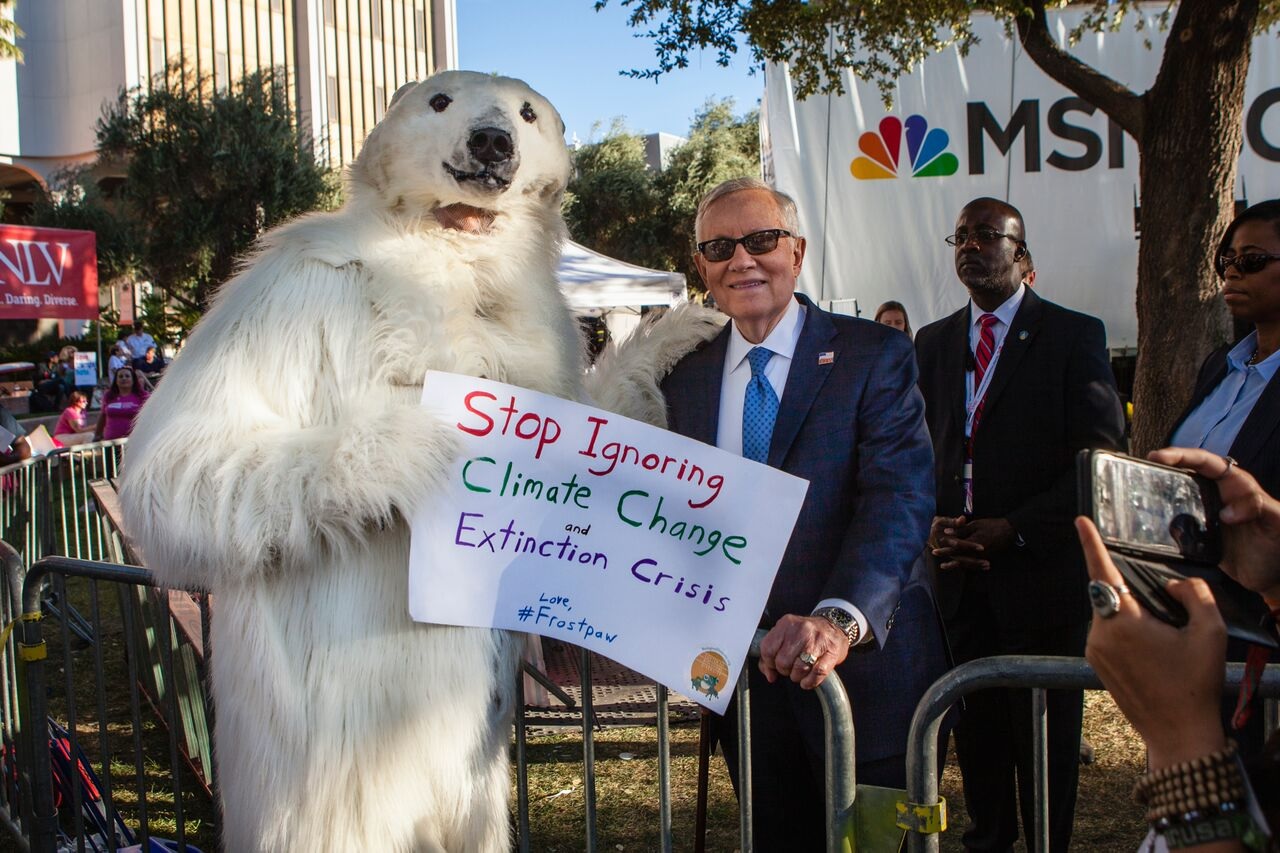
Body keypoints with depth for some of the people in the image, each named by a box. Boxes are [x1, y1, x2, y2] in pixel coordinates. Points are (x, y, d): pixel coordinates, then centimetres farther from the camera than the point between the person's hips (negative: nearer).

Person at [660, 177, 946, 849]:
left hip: (863, 666, -4)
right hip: (742, 674, 4)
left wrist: (840, 618, -35)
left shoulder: (874, 355, -8)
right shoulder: (685, 377, 7)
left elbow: (900, 498, -20)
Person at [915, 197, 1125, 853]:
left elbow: (1101, 458, -8)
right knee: (976, 722, 11)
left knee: (1043, 725, 6)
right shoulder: (933, 342, 12)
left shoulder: (1074, 335, -2)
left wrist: (1015, 529, -14)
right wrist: (929, 523, -7)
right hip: (958, 571, 4)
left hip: (1040, 570, -4)